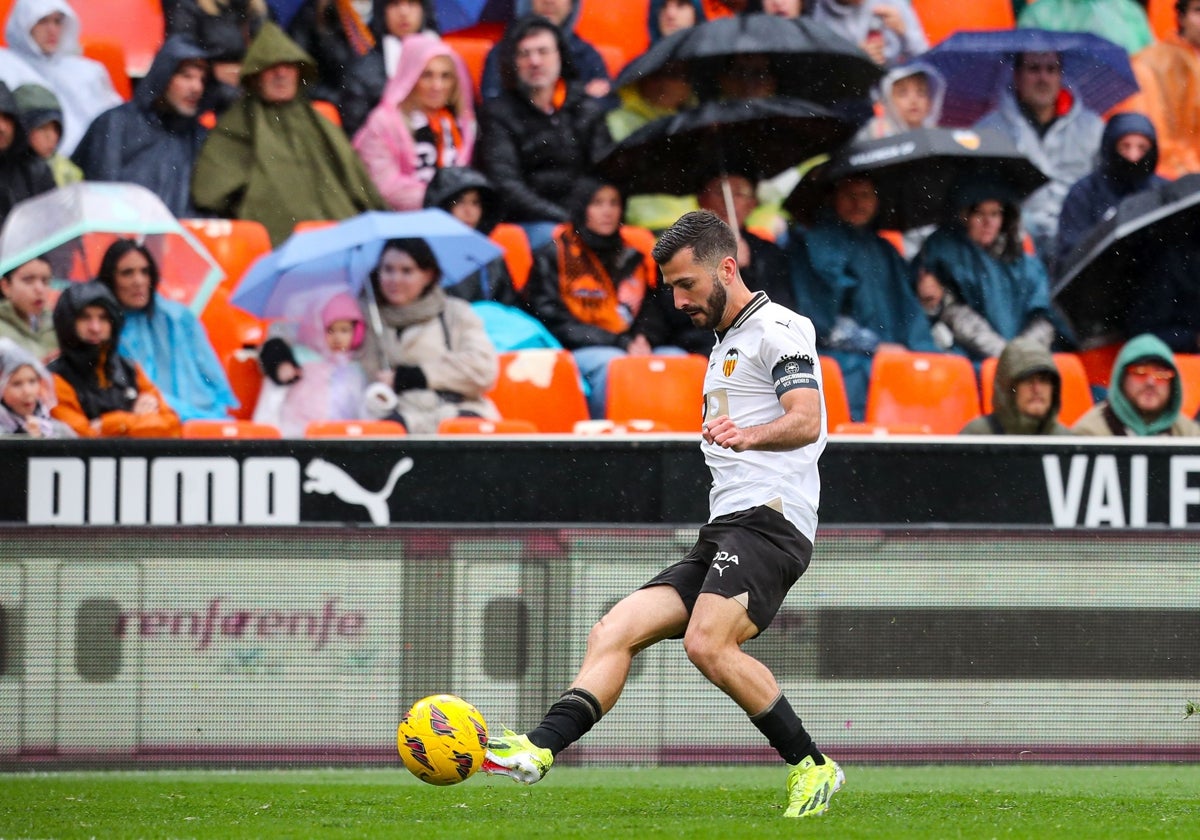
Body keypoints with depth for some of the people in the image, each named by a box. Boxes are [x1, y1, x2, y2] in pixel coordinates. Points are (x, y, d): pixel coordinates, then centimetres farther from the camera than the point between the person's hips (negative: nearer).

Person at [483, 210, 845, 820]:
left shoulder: (777, 329, -4)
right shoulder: (726, 345, 27)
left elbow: (807, 422, -21)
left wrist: (750, 436, -39)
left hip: (768, 519, -10)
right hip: (722, 535, 10)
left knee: (707, 644, -28)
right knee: (614, 632, -3)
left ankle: (813, 768, -17)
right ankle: (539, 748, -16)